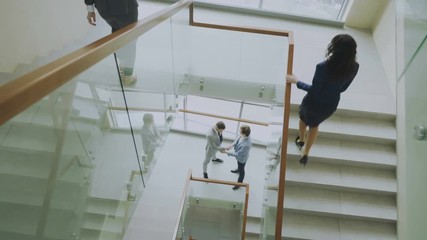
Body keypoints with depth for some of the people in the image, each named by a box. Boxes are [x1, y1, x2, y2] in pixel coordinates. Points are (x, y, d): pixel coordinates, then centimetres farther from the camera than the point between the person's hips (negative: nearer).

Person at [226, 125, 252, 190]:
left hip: (242, 158, -7)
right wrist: (231, 146, -18)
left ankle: (239, 183, 49)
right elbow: (237, 140, -3)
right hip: (239, 155, 7)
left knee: (241, 170, 22)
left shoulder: (246, 145, -47)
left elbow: (237, 154, -35)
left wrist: (227, 152, -29)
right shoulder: (243, 136, -24)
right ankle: (238, 169, 73)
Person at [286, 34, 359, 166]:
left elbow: (314, 90, -23)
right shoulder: (354, 67, -16)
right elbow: (343, 88, -2)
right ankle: (305, 153, 39)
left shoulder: (323, 67, -33)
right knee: (315, 124, 32)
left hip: (313, 103, -4)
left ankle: (301, 139, 58)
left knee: (304, 117, 32)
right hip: (330, 105, 4)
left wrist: (296, 81, -14)